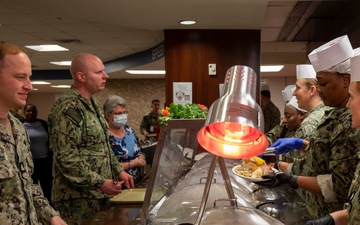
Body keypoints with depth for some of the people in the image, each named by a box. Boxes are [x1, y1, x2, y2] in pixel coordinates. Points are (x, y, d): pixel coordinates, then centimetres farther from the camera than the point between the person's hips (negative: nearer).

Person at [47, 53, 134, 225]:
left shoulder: (92, 103, 11)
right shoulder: (68, 108, -20)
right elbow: (66, 158, -24)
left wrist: (118, 170, 11)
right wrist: (100, 183, -22)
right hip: (79, 198, -9)